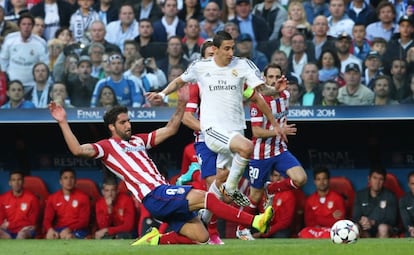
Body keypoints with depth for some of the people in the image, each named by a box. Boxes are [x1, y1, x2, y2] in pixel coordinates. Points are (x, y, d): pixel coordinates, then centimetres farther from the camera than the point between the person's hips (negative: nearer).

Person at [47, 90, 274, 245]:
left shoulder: (138, 141, 25)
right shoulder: (107, 147, 3)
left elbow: (170, 129, 28)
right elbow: (78, 150, -12)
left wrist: (181, 104, 19)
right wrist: (63, 123, -18)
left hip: (167, 196, 9)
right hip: (153, 195, -9)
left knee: (200, 236, -2)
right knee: (203, 196, -23)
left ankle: (156, 240, 7)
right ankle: (254, 221, -29)